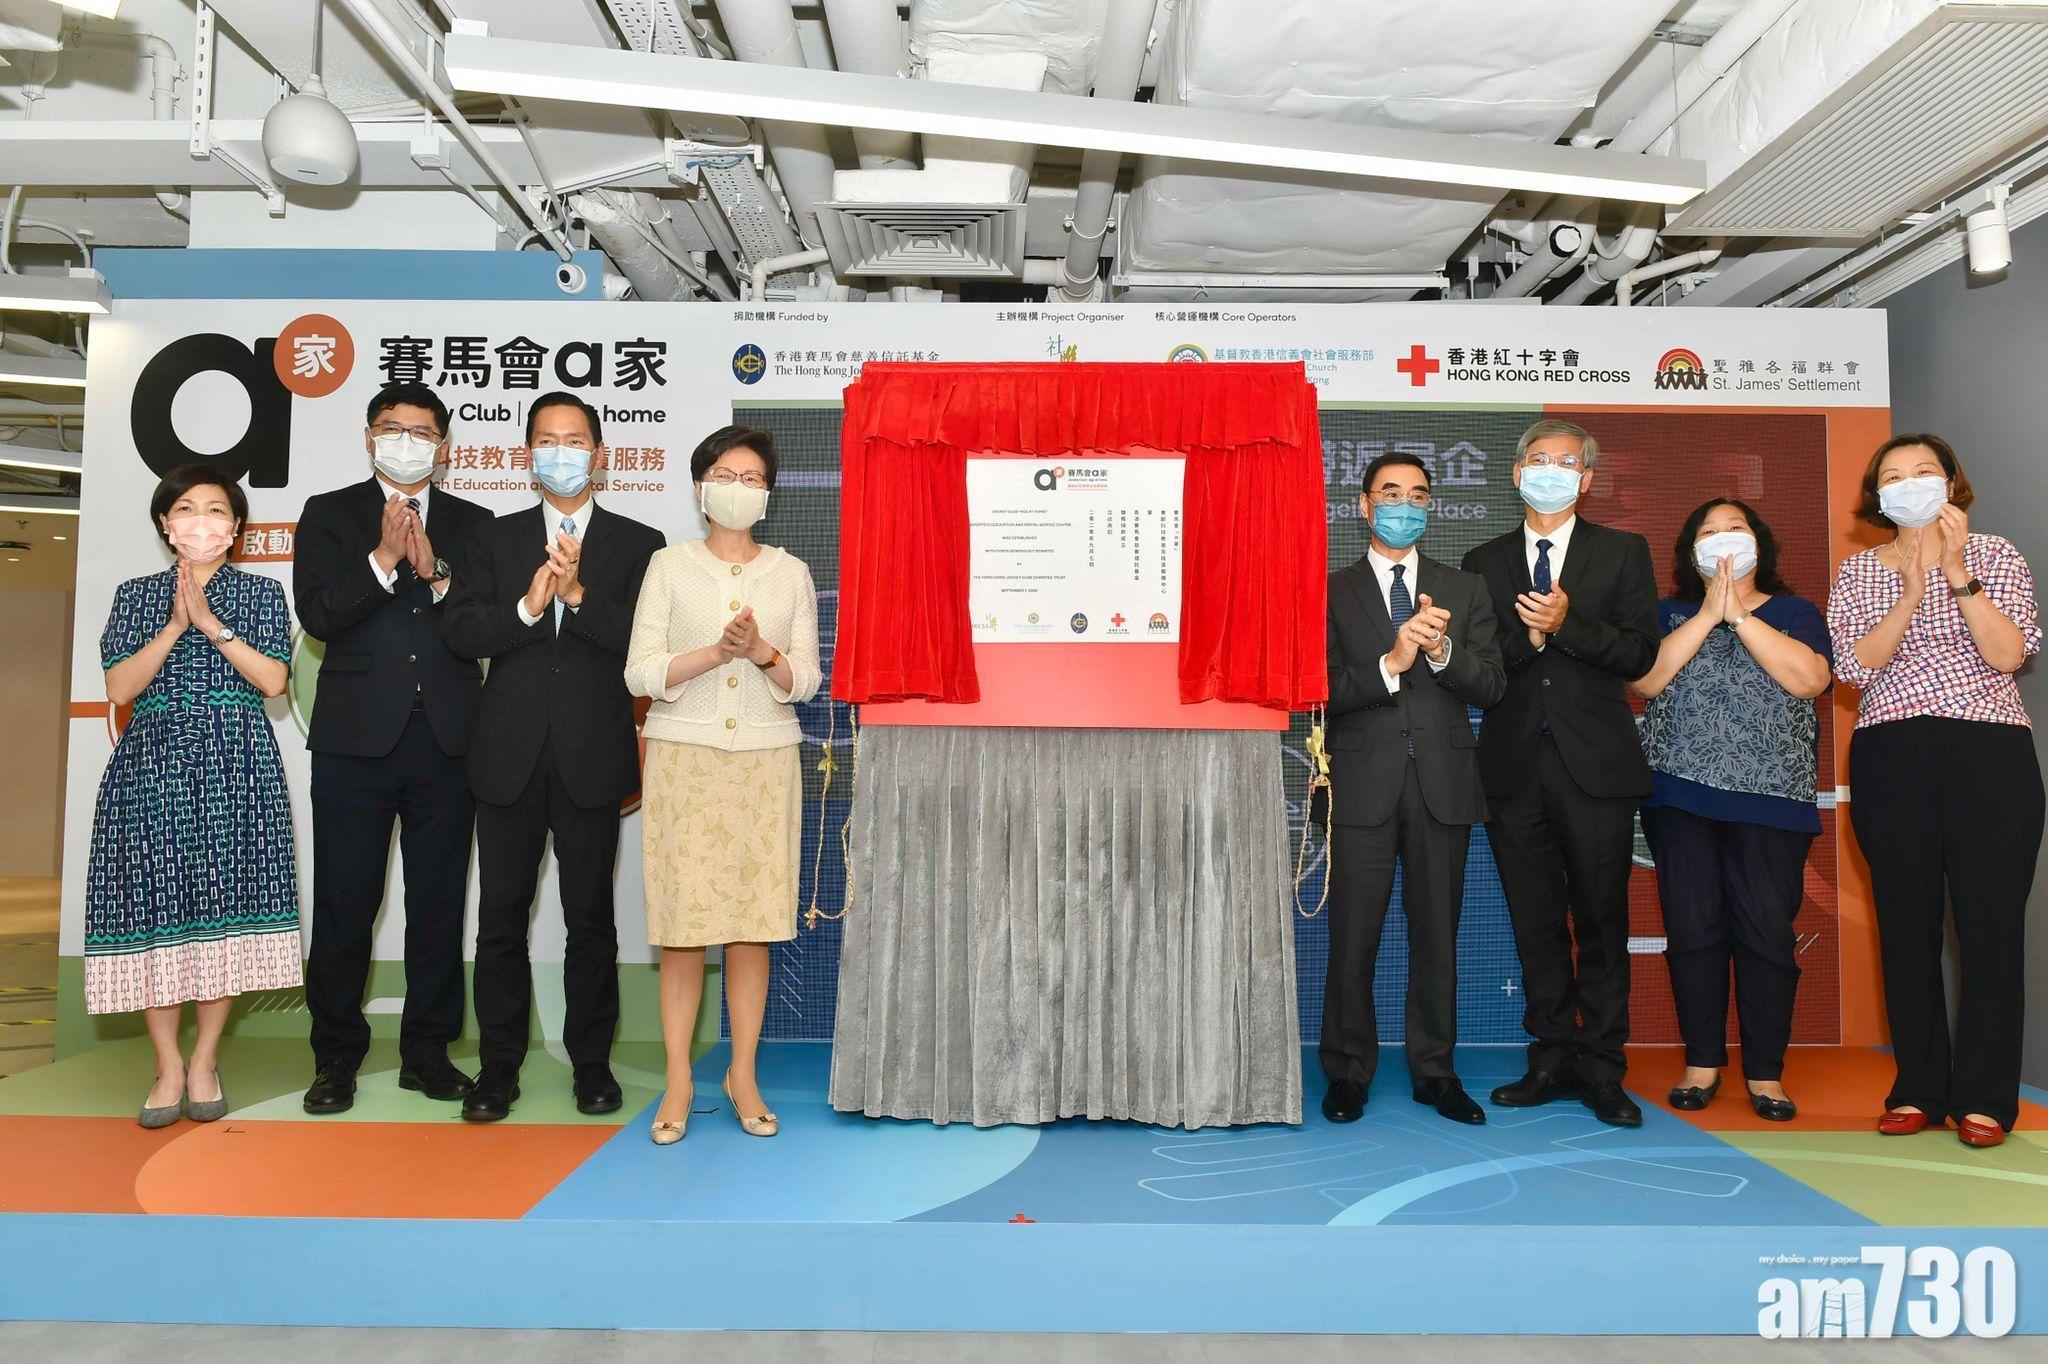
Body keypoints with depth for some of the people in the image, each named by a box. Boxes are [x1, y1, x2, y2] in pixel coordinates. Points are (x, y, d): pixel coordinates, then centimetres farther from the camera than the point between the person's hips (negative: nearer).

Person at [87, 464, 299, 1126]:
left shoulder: (261, 593, 9)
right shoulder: (137, 595, 13)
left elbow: (273, 680, -4)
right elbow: (120, 687, 2)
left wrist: (212, 623, -10)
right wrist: (175, 626, -8)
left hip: (235, 767, -1)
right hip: (152, 766, 2)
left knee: (225, 903, -3)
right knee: (155, 906, -2)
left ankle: (205, 1059, 10)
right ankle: (168, 1064, 9)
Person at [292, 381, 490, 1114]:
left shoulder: (471, 524, 11)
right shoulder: (328, 515, 7)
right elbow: (317, 615, -7)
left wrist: (437, 574, -15)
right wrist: (384, 558, -15)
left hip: (447, 743, 2)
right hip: (356, 741, -1)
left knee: (438, 903, 8)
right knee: (345, 905, 4)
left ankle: (427, 1052, 19)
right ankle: (337, 1055, 18)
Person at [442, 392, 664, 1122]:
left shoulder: (637, 543, 4)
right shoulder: (496, 539, 10)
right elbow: (459, 630, -2)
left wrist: (578, 595, -19)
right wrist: (526, 608, -17)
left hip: (593, 759, -2)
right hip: (510, 758, 2)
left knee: (590, 917, 7)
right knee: (501, 917, 7)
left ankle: (591, 1062, 20)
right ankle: (499, 1066, 19)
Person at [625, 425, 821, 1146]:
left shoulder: (790, 573, 10)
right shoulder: (669, 566, 6)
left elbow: (805, 682, 5)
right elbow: (641, 673, -2)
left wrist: (762, 653, -15)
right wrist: (716, 652, -16)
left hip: (765, 760, 1)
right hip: (685, 756, -1)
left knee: (753, 923, 2)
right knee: (682, 923, -1)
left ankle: (743, 1075, 16)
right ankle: (679, 1080, 12)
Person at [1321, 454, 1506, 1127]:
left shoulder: (1465, 591, 11)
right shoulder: (1333, 592, 4)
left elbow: (1490, 687, 3)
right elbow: (1326, 690, -6)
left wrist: (1441, 649, -15)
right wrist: (1391, 662, -20)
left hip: (1442, 784, 2)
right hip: (1363, 784, -2)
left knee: (1437, 932, 9)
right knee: (1354, 937, 2)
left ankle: (1434, 1071, 22)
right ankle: (1348, 1072, 16)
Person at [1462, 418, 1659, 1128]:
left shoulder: (1623, 552, 9)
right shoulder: (1484, 562, 13)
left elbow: (1640, 653, -2)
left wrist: (1568, 624, -15)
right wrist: (1528, 635, -13)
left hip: (1596, 765, -1)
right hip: (1514, 766, 2)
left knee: (1602, 921, 2)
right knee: (1536, 924, 7)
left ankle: (1603, 1069, 11)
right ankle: (1554, 1060, 17)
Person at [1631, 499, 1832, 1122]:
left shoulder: (1794, 613, 11)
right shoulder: (1669, 614, 14)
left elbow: (1810, 678, -9)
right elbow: (1642, 679, -5)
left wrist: (1739, 615, -10)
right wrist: (1707, 615, -9)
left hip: (1771, 797, -1)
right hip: (1681, 795, 1)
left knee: (1768, 930, -5)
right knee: (1692, 927, 0)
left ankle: (1765, 1072, 7)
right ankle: (1702, 1062, 12)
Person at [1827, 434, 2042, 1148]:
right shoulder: (1859, 572, 11)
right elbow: (1855, 666, -4)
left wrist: (1956, 569, -14)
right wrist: (1911, 593, -15)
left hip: (1990, 757, -1)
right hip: (1890, 761, 1)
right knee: (1906, 923, 3)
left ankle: (1983, 1096, 7)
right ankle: (1919, 1089, 13)